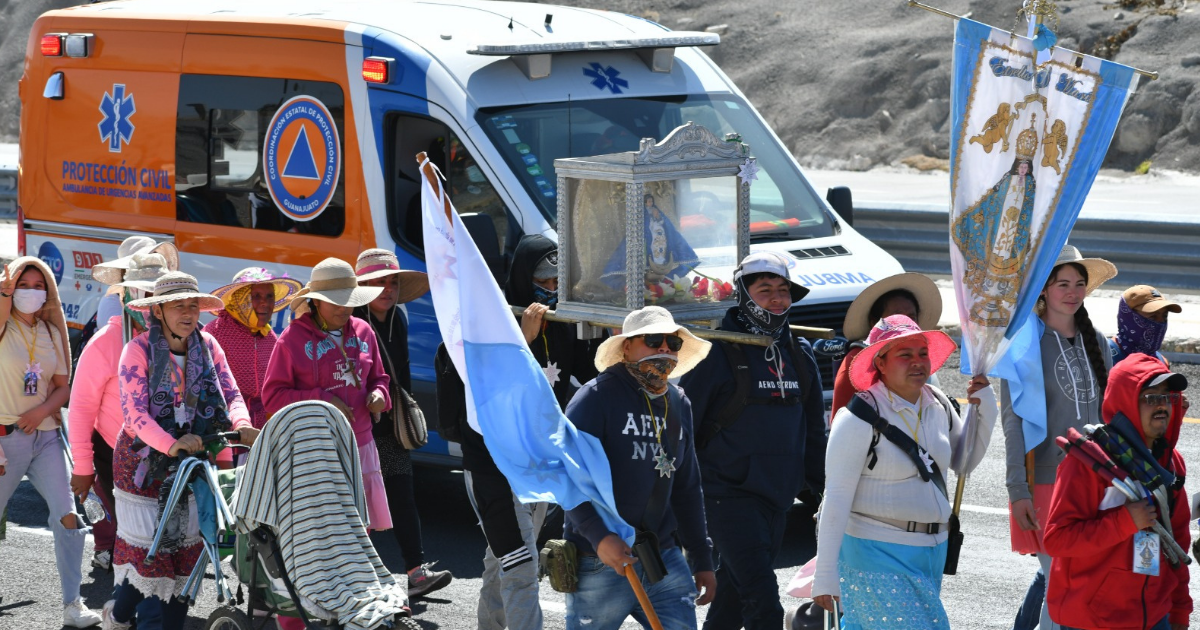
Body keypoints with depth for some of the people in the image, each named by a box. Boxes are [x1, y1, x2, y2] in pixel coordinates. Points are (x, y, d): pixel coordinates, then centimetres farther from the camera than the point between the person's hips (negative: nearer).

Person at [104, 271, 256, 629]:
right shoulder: (140, 349, -14)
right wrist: (171, 444, -37)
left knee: (185, 543, 6)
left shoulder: (207, 345, 0)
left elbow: (231, 393, -5)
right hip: (144, 459, -4)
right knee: (146, 547, -2)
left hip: (193, 458, 4)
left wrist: (241, 425, -28)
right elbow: (135, 412, -22)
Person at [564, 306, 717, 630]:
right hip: (600, 563, -6)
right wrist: (600, 537, -28)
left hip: (665, 561, 6)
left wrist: (702, 560, 20)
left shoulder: (679, 404, 14)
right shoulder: (596, 397, -9)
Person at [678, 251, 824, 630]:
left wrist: (821, 489, 19)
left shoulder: (800, 355, 13)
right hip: (730, 496, -6)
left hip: (779, 498, 6)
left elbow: (813, 432, 22)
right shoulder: (718, 353, -7)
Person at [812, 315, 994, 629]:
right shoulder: (861, 417, -14)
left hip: (932, 550, 7)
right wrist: (825, 575, -18)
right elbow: (836, 498, -16)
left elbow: (964, 463, 18)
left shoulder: (938, 404, 6)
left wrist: (985, 409, 3)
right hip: (876, 553, -6)